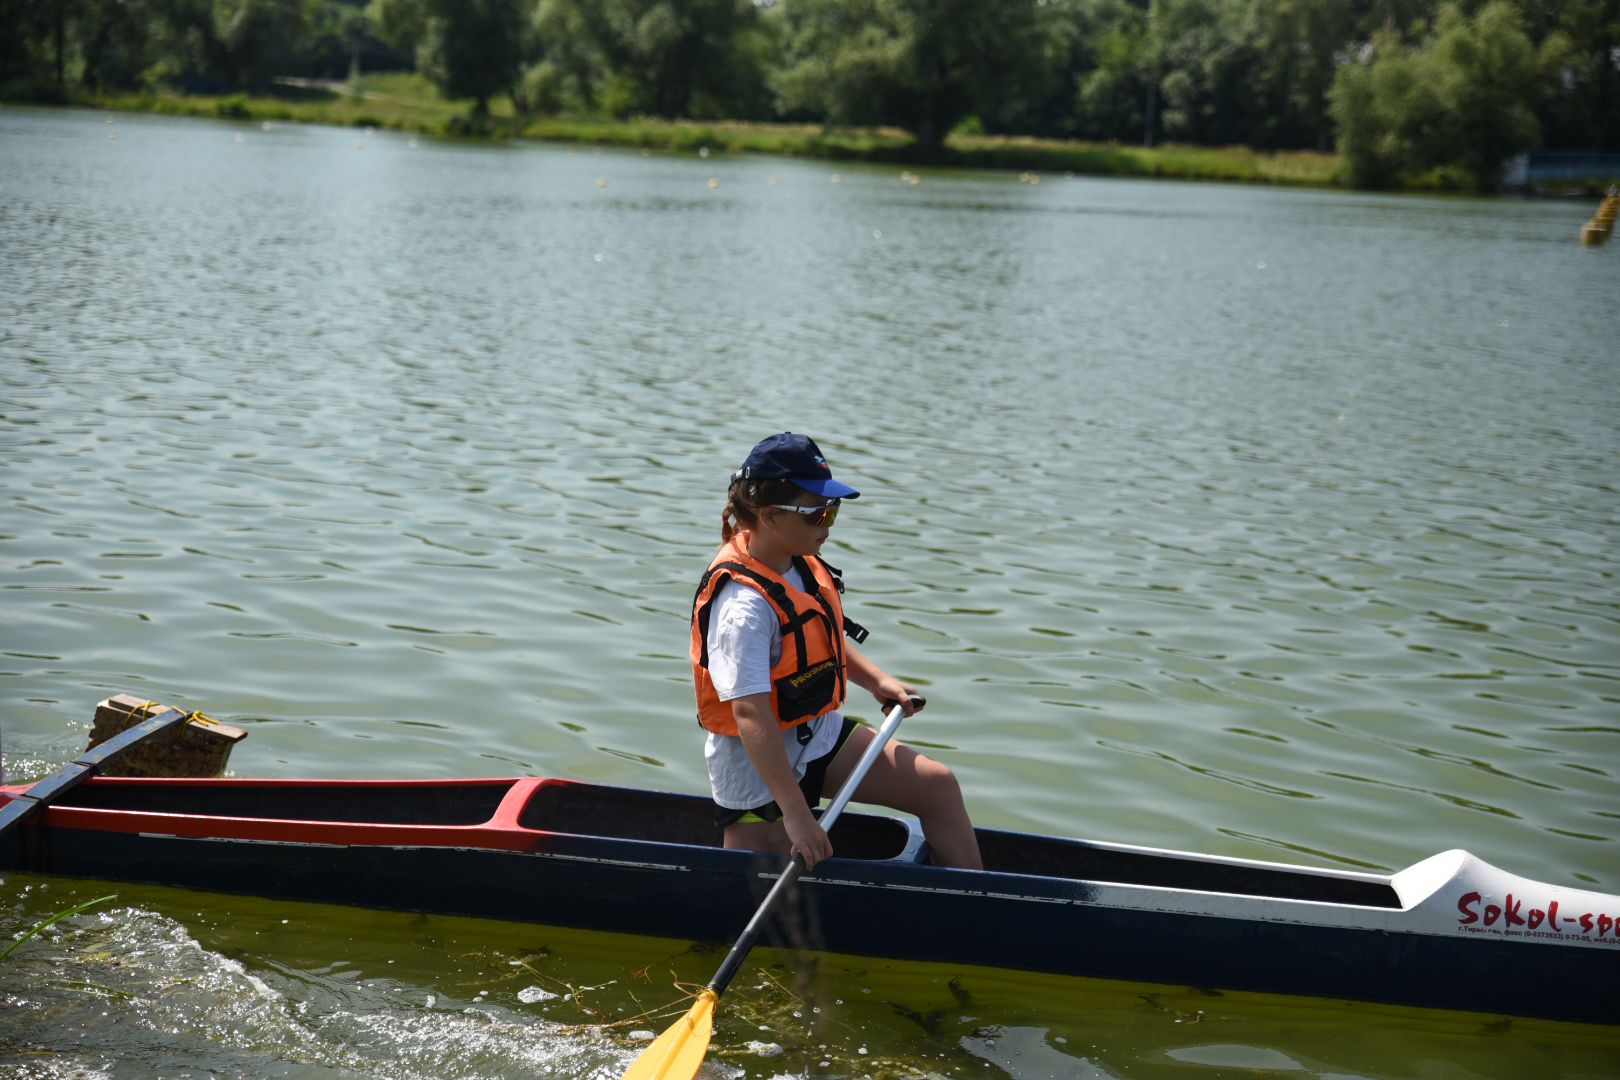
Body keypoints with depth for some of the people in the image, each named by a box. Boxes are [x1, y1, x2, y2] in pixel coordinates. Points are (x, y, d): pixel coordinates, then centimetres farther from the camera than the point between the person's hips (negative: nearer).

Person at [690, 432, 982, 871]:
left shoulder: (802, 565, -1)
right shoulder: (744, 604, -30)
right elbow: (750, 714, -36)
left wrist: (877, 680, 6)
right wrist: (795, 814, -39)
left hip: (822, 736, 9)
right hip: (760, 766, -9)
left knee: (937, 785, 5)